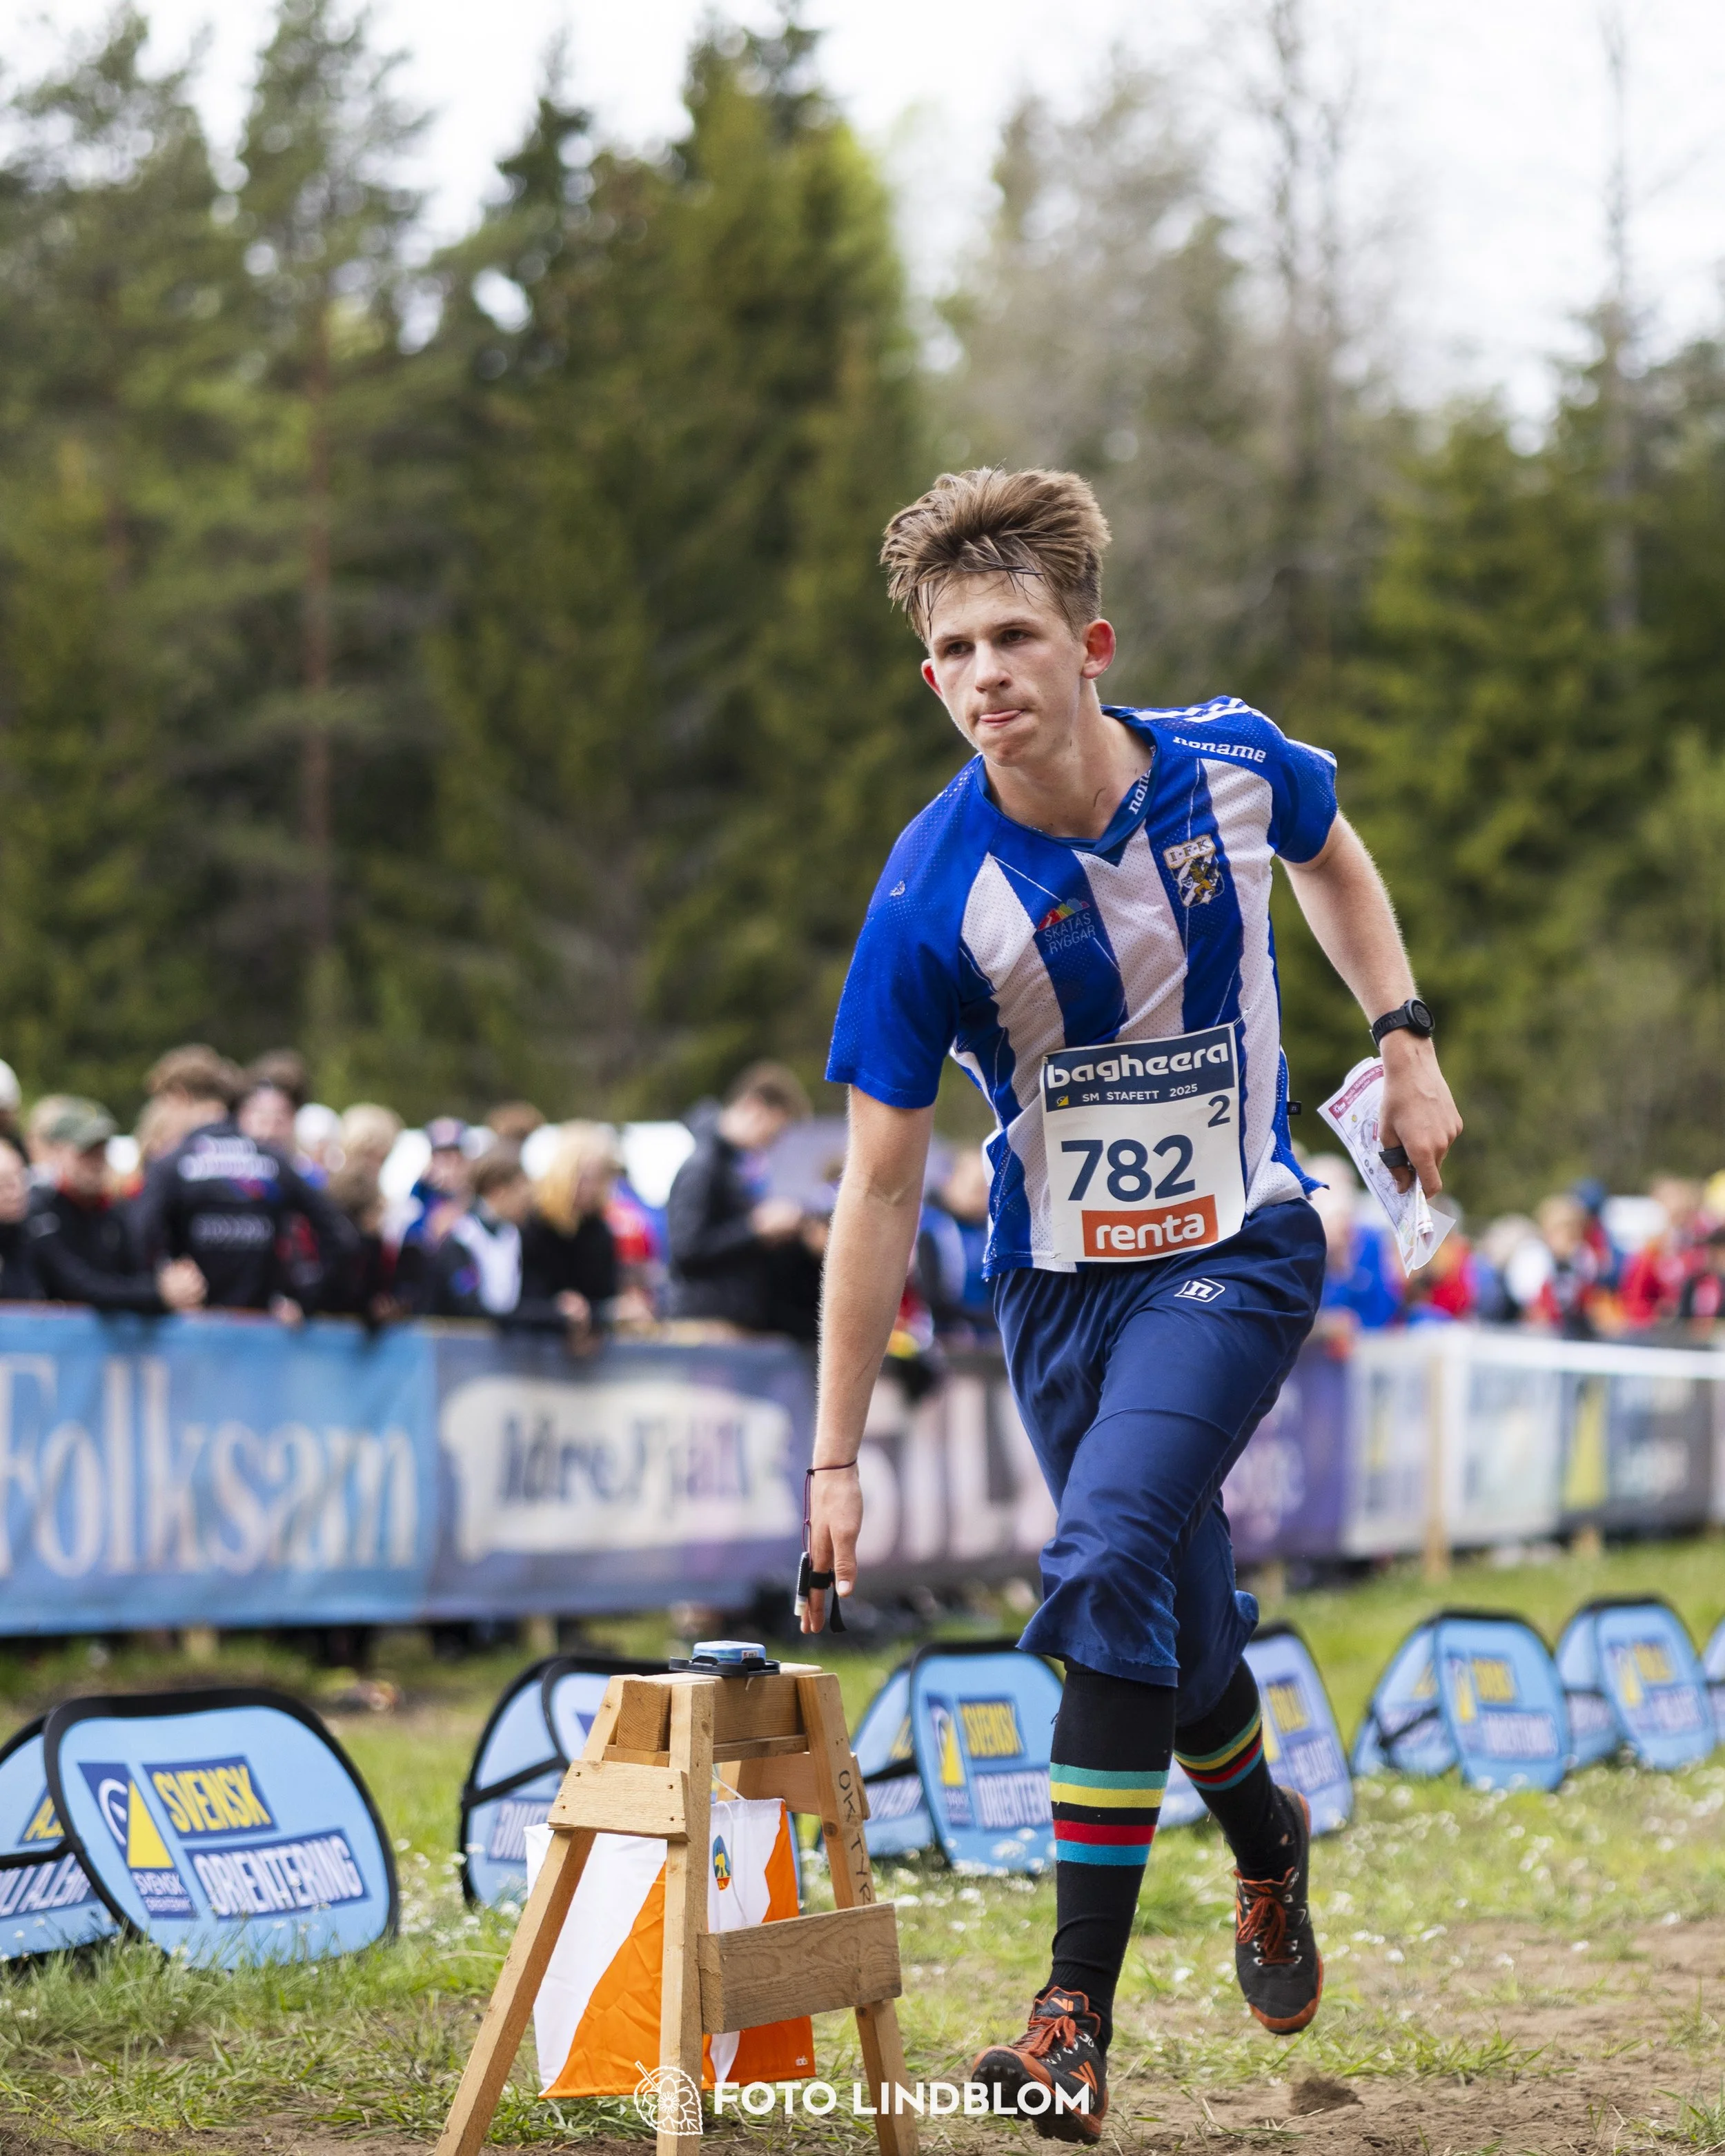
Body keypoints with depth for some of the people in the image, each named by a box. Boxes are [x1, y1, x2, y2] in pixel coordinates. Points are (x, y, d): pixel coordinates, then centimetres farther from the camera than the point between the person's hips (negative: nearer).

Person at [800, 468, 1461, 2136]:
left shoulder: (1234, 765, -14)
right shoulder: (934, 897, -20)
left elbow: (1331, 858, 14)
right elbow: (879, 1189, -15)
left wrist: (1404, 1040, 5)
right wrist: (836, 1459, -14)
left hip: (1237, 1248, -1)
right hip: (1059, 1280, 1)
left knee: (1110, 1559, -22)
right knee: (1175, 1620, 11)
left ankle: (1077, 2023, -20)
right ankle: (1265, 1846, 47)